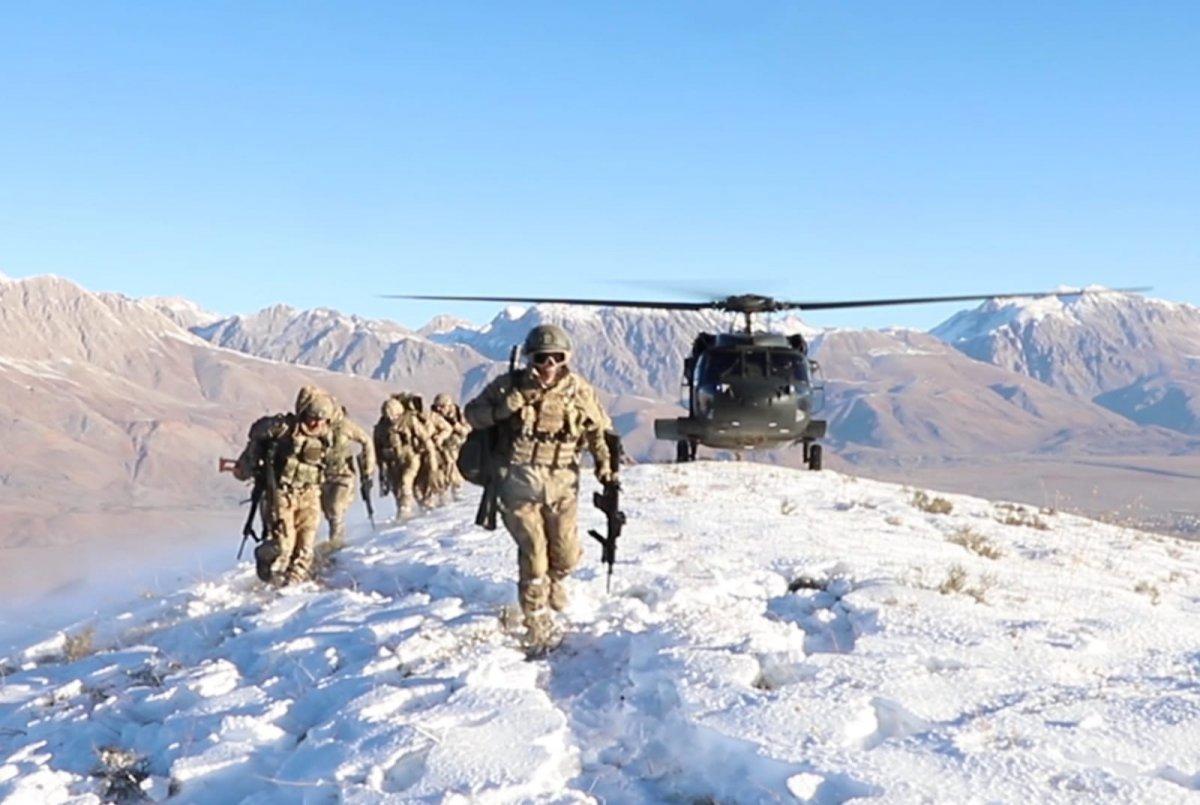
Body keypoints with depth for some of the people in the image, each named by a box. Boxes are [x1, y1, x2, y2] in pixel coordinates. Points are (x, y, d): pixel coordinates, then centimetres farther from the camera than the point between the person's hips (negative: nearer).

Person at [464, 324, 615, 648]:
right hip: (519, 481, -2)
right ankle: (537, 619, 13)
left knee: (566, 554, 7)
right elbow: (472, 415, -3)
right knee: (533, 552, -6)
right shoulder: (510, 385, -4)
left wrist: (605, 465, 0)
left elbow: (600, 430, 13)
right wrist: (511, 404, -17)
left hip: (562, 484, 3)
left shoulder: (579, 391, 1)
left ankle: (554, 582, 44)